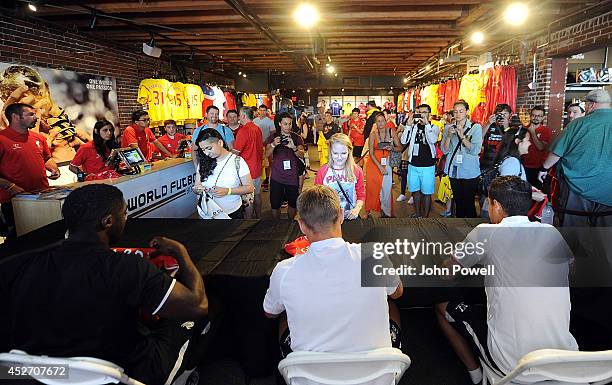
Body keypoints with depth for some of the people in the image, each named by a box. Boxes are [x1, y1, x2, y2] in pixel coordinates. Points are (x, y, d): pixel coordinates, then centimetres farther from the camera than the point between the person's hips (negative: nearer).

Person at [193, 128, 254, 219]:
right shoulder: (203, 163, -3)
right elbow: (196, 186, 4)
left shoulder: (237, 161, -12)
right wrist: (198, 189, -20)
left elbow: (250, 188, -11)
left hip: (232, 213, -3)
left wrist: (227, 191, -25)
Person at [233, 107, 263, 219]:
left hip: (247, 169, -8)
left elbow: (236, 152, -18)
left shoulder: (244, 130, -19)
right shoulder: (257, 129, 6)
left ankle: (249, 218, 9)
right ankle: (258, 216, 31)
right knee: (257, 194, 19)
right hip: (257, 167, 9)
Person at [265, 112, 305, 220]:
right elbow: (267, 154, -7)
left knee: (293, 204, 8)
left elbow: (301, 155, -8)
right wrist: (273, 145, -28)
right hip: (276, 177, 0)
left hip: (292, 177, 1)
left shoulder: (297, 138, 4)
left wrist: (293, 147, -29)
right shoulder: (273, 137, 4)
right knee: (275, 205, 1)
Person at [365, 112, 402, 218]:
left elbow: (400, 148, 1)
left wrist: (392, 148, -20)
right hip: (373, 163, 0)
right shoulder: (373, 134, -6)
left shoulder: (392, 131, -2)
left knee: (386, 187, -2)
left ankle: (387, 211, 13)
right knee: (372, 186, 5)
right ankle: (369, 210, 18)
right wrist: (379, 166, -14)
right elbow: (371, 153, -7)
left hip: (386, 163, 1)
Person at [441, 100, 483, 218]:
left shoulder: (476, 127, -1)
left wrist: (462, 136, -21)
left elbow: (475, 150, -12)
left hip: (470, 171, -3)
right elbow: (444, 150, 1)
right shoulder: (448, 127, 8)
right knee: (458, 201, 10)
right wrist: (449, 136, -15)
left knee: (469, 203, -1)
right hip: (454, 171, 3)